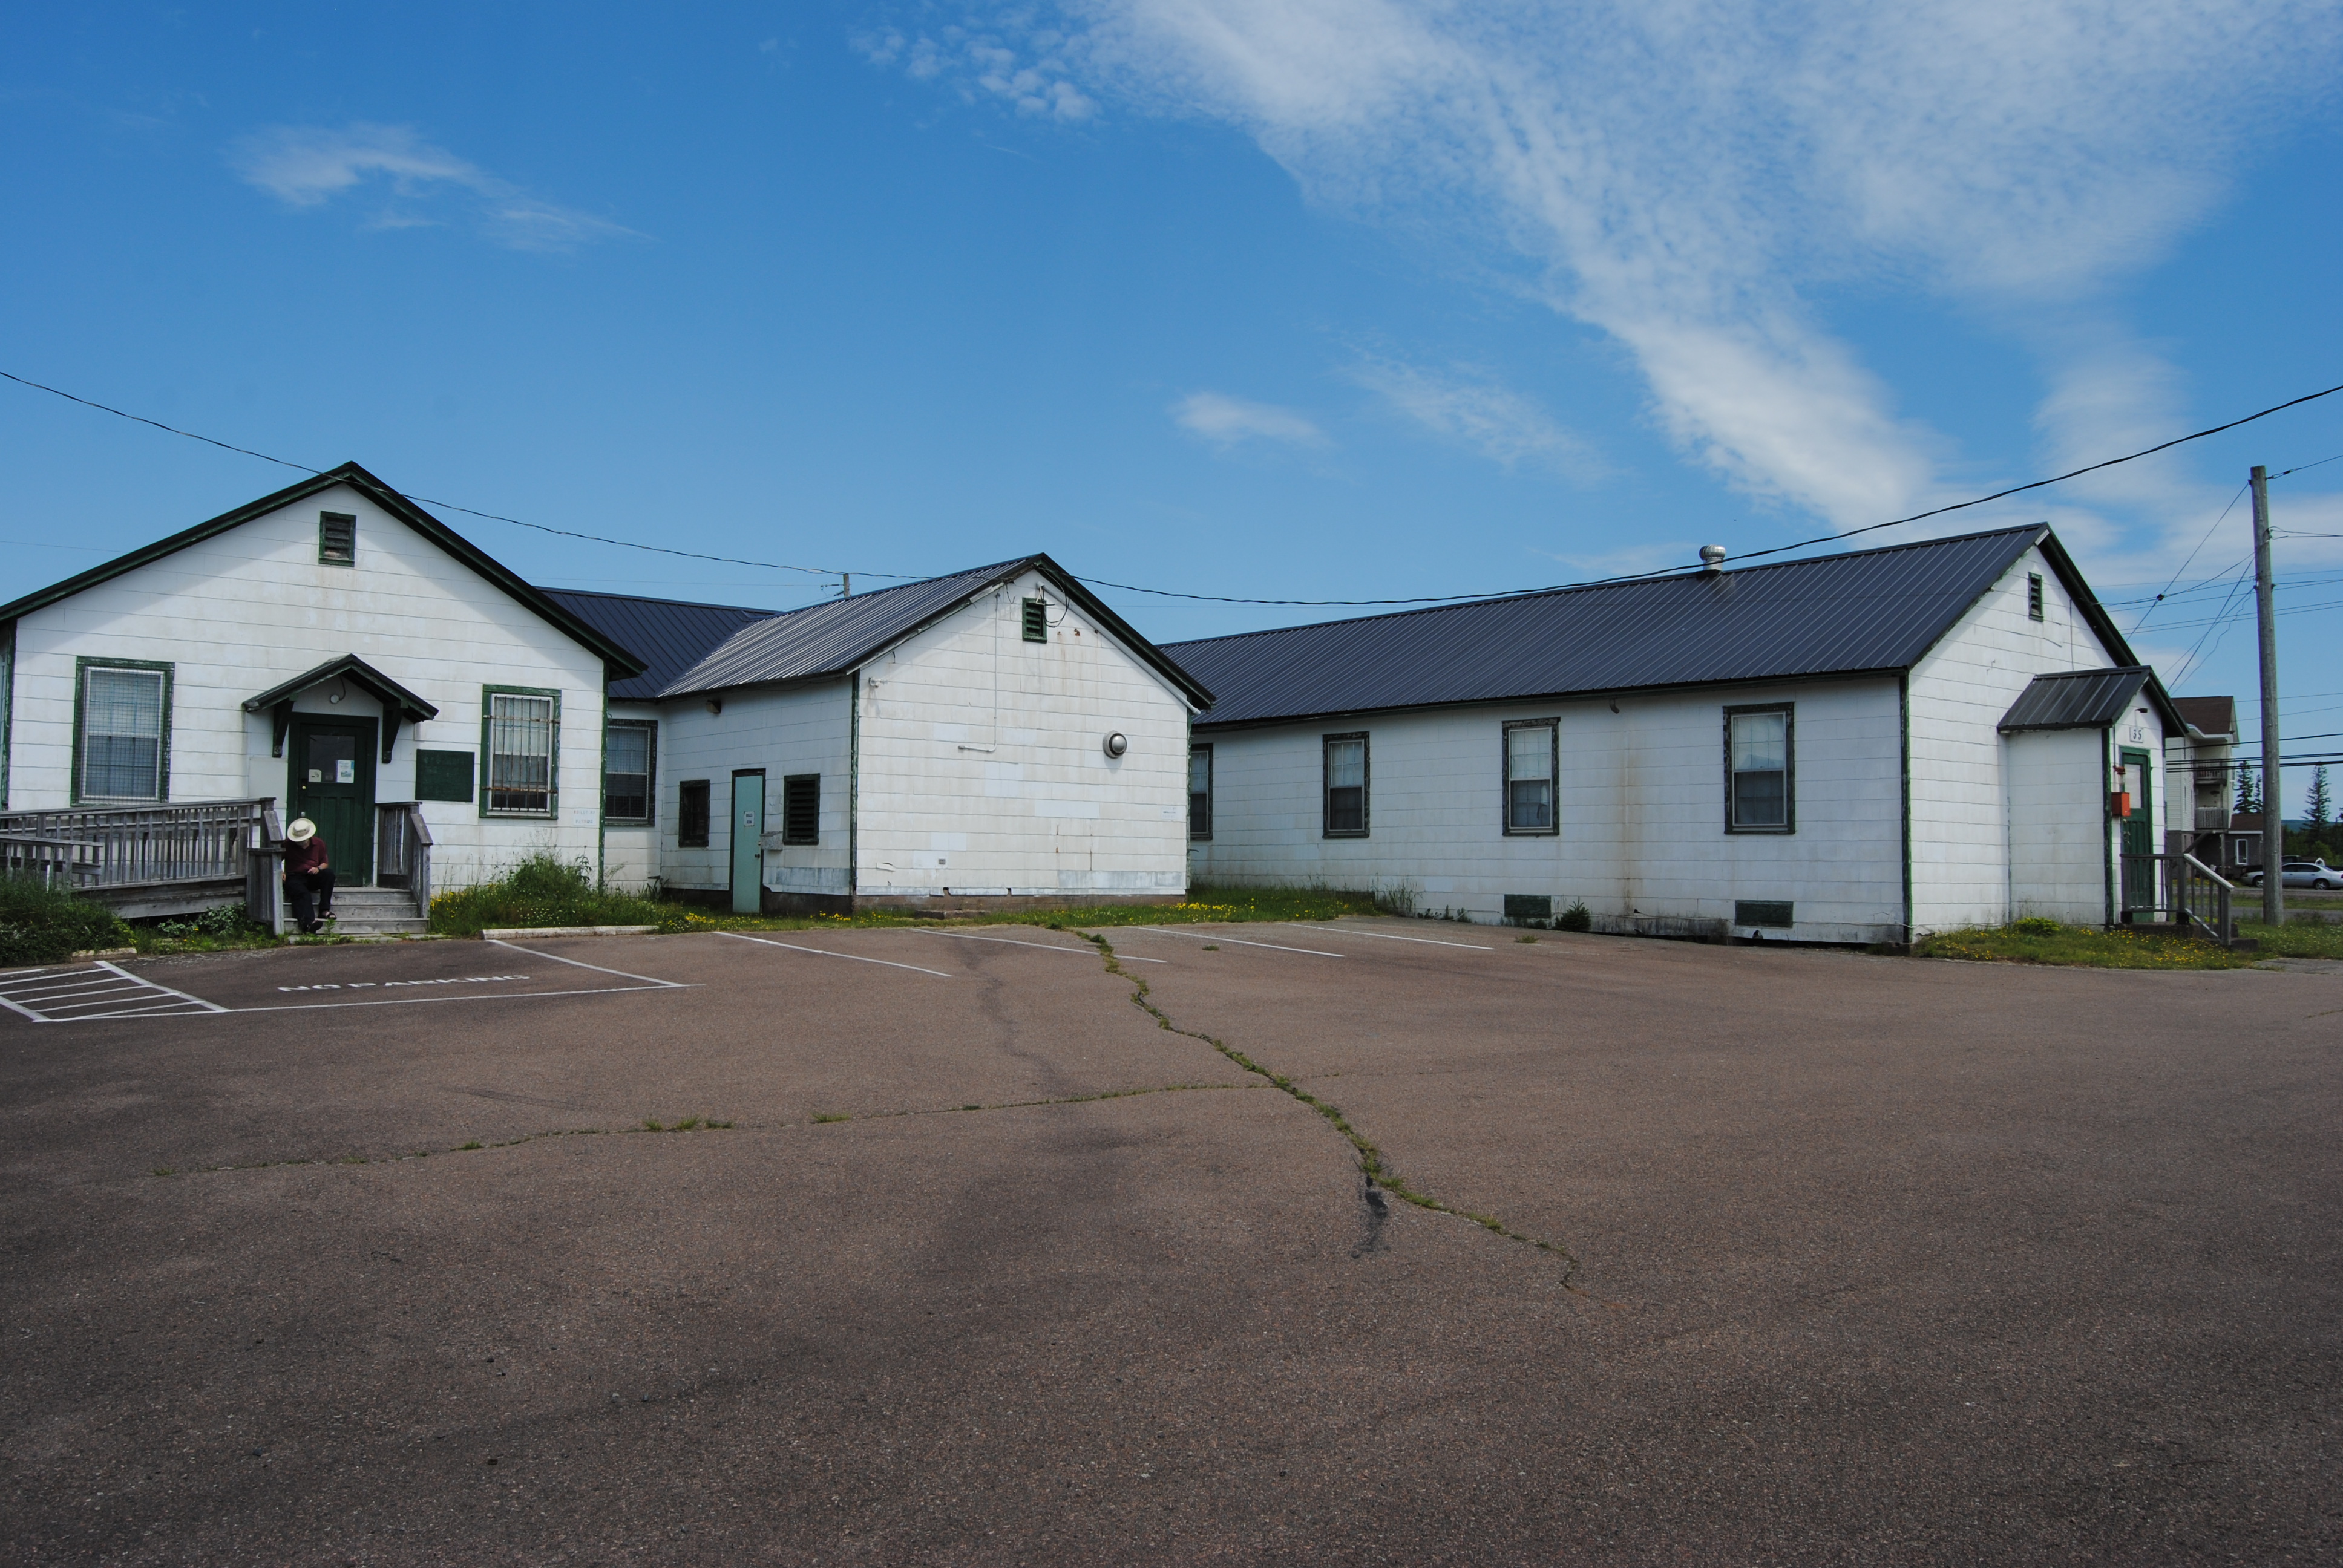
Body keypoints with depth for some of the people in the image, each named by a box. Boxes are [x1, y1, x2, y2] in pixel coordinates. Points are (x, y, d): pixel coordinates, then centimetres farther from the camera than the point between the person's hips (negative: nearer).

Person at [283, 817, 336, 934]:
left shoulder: (319, 844, 10)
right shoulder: (287, 845, 4)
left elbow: (325, 863, 15)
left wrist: (318, 869, -8)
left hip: (313, 878, 3)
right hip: (295, 878, -3)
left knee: (329, 873, -28)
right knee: (302, 894, -36)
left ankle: (324, 910, -29)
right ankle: (309, 923, -62)